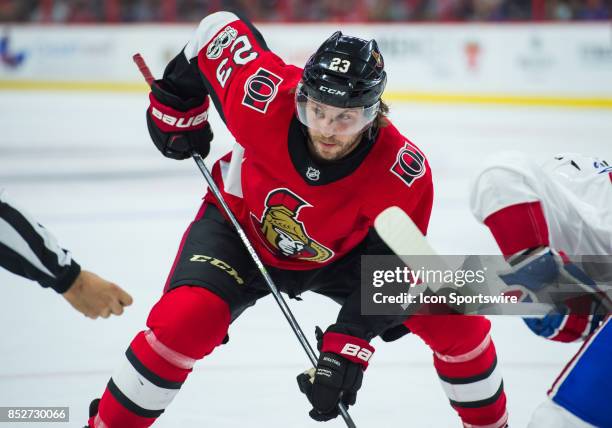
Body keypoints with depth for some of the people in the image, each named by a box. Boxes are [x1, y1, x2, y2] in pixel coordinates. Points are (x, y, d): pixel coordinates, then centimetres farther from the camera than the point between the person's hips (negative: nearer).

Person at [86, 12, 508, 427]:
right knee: (185, 320, -28)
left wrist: (348, 347, -29)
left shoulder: (404, 174, -33)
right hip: (242, 225, -1)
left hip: (345, 251, 1)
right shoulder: (265, 100, -35)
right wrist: (177, 110, -5)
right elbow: (220, 28, -16)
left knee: (456, 319, -9)